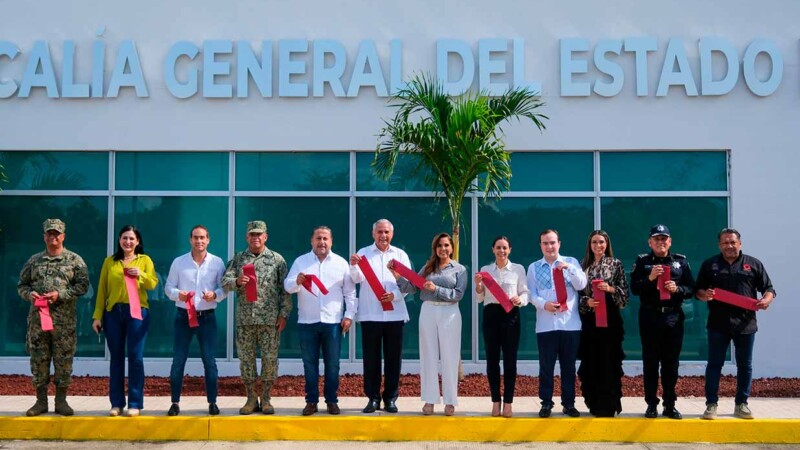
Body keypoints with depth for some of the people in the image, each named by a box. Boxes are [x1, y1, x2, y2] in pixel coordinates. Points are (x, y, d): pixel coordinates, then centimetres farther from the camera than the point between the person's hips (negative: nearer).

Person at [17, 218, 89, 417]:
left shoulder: (74, 260, 4)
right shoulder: (34, 260, 12)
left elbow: (82, 285, -3)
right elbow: (21, 285, 15)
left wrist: (60, 294, -15)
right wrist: (30, 294, -7)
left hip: (64, 319, -2)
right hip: (37, 317, 2)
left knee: (64, 359, 0)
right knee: (38, 359, 4)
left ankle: (61, 401, 9)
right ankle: (41, 401, 12)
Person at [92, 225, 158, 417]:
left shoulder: (145, 260, 7)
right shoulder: (109, 261, 10)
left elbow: (153, 284, -2)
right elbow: (102, 290, 8)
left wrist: (140, 275, -20)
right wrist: (97, 316, 2)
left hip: (137, 312, -2)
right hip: (113, 312, 2)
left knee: (135, 357, -3)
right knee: (116, 357, 5)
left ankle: (135, 403, 1)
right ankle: (116, 403, 10)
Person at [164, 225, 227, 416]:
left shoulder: (217, 262, 2)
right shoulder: (178, 262, 3)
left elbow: (225, 288, 3)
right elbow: (169, 287, 5)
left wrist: (215, 295, -17)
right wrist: (177, 294, -15)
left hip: (207, 317, 0)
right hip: (183, 315, 1)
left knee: (209, 360, 2)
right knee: (178, 360, 2)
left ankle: (212, 402, 11)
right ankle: (175, 402, 10)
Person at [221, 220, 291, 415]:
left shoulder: (277, 259, 5)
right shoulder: (238, 259, 10)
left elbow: (285, 289, 3)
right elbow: (225, 281, 2)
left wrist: (284, 314, -4)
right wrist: (237, 281, -19)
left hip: (270, 319, -2)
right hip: (244, 319, 2)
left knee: (270, 358, 0)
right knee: (246, 358, 4)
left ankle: (266, 398, 11)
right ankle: (251, 398, 14)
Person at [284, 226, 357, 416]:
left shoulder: (341, 263, 7)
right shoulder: (300, 261, 7)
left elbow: (350, 292, 7)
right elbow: (287, 286, -1)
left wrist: (349, 315, -2)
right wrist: (297, 282, -22)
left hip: (333, 321, 0)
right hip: (307, 322, 0)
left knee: (332, 364, 4)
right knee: (310, 363, 4)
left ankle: (332, 400, 12)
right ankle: (311, 401, 11)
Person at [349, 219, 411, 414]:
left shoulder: (400, 255, 9)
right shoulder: (363, 253, 6)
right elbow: (357, 278, -8)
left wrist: (395, 295, -14)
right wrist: (353, 266, -28)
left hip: (394, 314, 1)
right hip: (370, 314, -1)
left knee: (393, 358, 4)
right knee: (371, 357, 2)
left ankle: (390, 398, 11)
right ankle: (373, 398, 9)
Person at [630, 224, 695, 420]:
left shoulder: (681, 261, 7)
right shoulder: (642, 261, 4)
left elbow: (691, 289, 5)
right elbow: (634, 288, -3)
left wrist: (677, 289, -13)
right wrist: (649, 278, -17)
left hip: (674, 317, 1)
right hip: (650, 317, -1)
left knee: (671, 363, 5)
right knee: (650, 362, 3)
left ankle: (670, 405, 13)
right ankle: (651, 404, 10)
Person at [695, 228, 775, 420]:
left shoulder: (753, 264, 7)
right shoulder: (710, 265, 8)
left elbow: (768, 288, 7)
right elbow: (698, 290, 9)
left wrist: (766, 300, -14)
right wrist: (704, 294, -14)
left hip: (745, 323, 1)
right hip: (718, 324, 0)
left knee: (745, 365, 7)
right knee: (714, 364, 2)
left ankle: (741, 404, 18)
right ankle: (711, 404, 8)